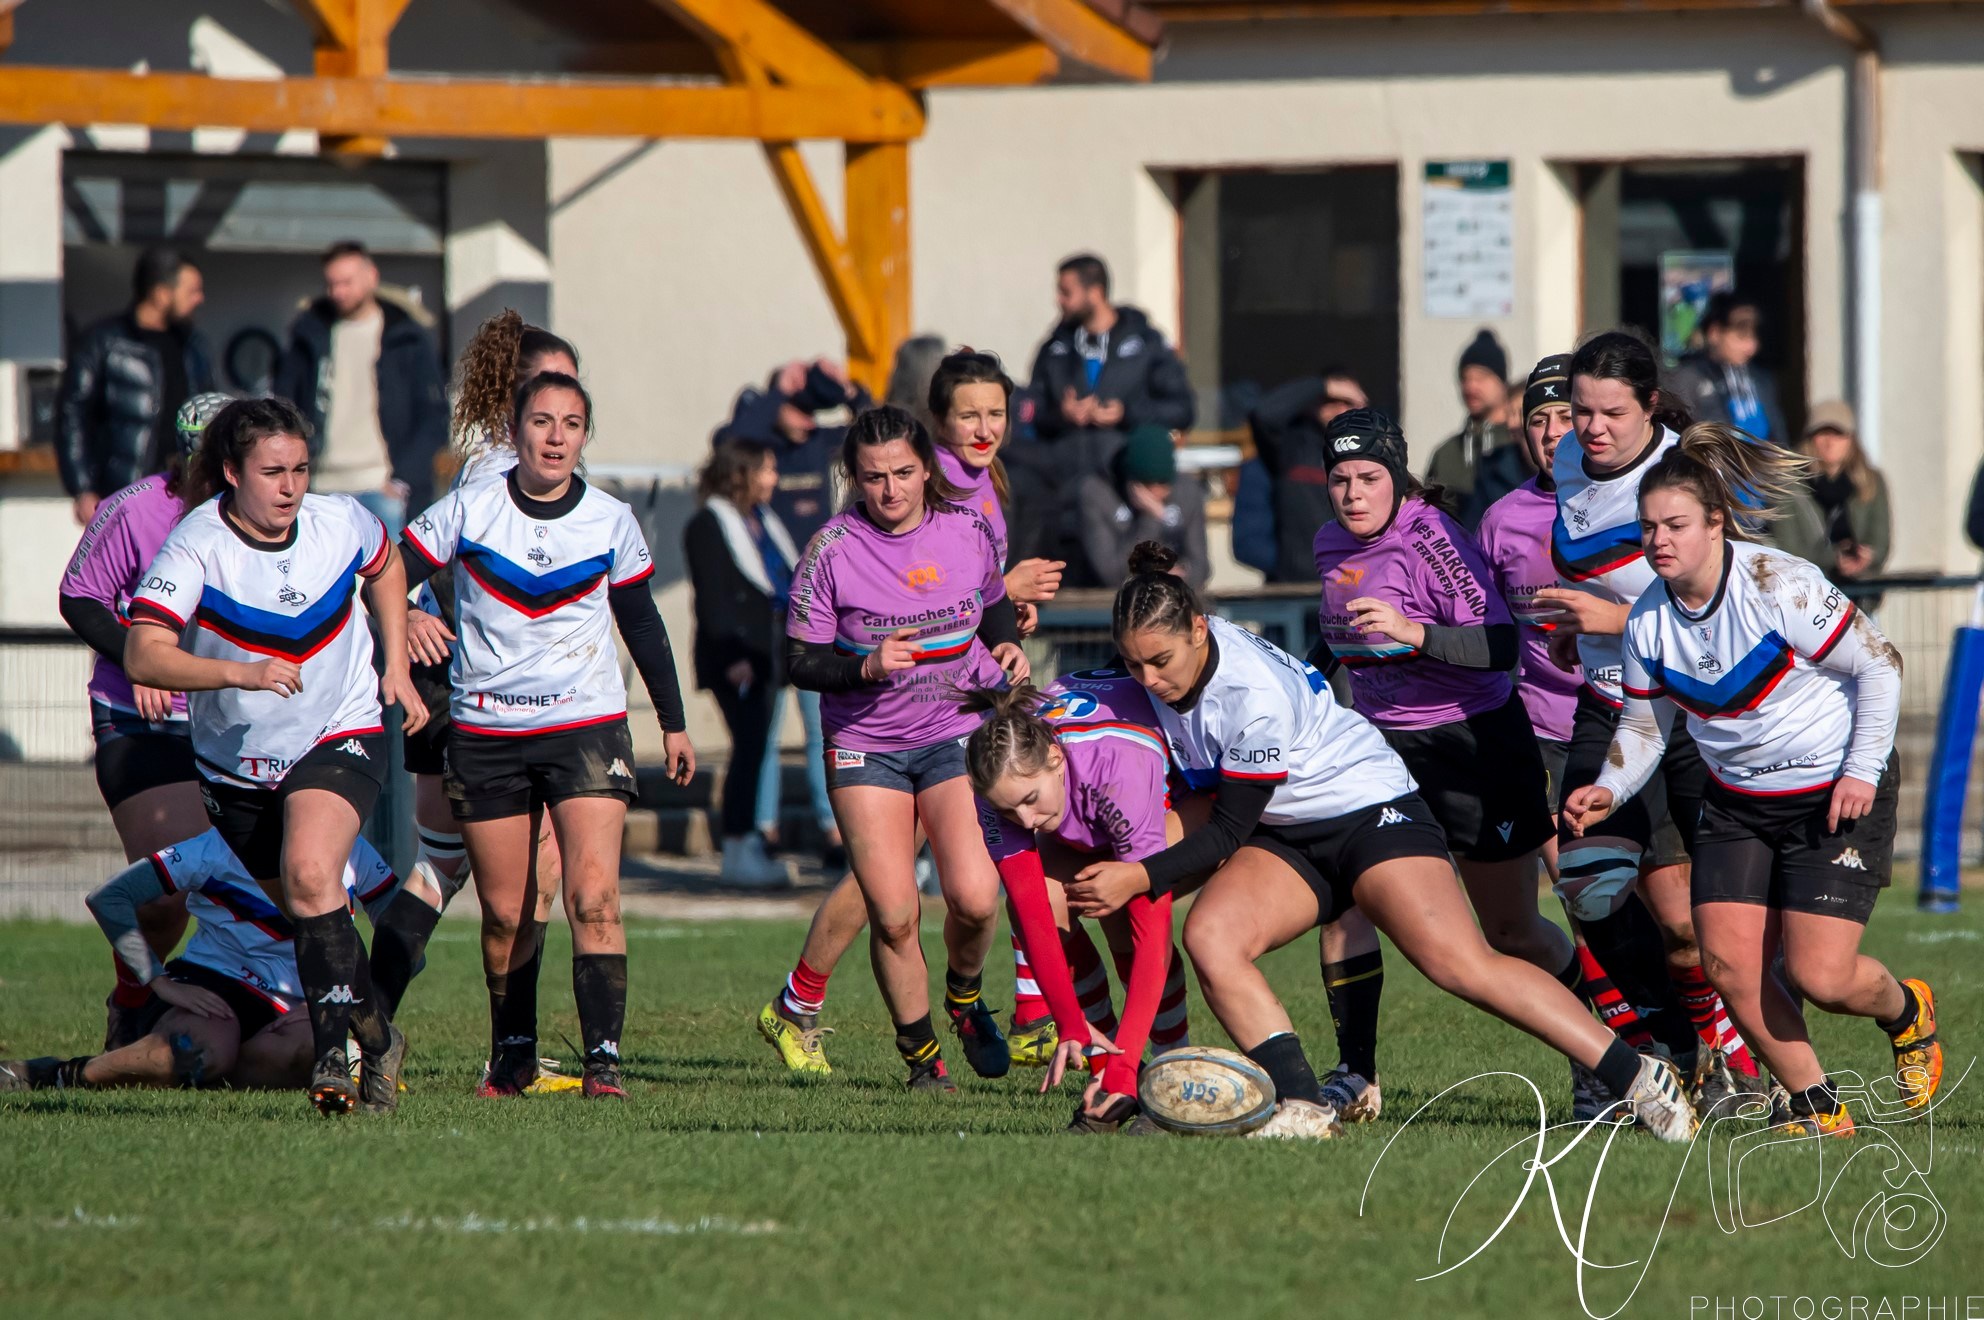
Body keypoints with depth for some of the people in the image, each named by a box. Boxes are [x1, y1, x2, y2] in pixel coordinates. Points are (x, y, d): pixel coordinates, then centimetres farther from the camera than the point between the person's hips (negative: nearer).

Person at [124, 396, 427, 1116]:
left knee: (310, 874, -26)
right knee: (307, 915, 12)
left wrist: (396, 667, 9)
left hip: (341, 736, -1)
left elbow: (385, 567, 16)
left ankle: (334, 1049, -23)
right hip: (236, 760, 1)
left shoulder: (340, 521, -10)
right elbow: (143, 655, -31)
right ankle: (377, 1040, 31)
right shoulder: (197, 544, -20)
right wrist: (241, 673, -43)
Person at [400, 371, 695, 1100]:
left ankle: (604, 1058, -19)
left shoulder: (611, 521, 1)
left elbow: (642, 623, 14)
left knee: (594, 898, -16)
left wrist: (673, 722, 19)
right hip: (486, 732, 0)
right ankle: (512, 1056, 24)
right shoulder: (469, 510, -4)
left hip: (587, 726, 0)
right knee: (505, 914, 5)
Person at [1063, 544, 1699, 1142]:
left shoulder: (1256, 693, -29)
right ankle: (1303, 1108, -22)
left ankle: (1640, 1080, -19)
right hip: (1285, 839, 8)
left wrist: (1140, 877, -25)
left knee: (1462, 964, -21)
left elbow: (1229, 830, -21)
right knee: (1209, 934, -20)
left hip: (1370, 811, -8)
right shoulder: (1165, 655, -7)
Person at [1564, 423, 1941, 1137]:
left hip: (1839, 795, -6)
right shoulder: (1648, 623, -4)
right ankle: (1814, 1104, 9)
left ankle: (1907, 1012, 24)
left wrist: (1862, 771, -16)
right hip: (1736, 804, 6)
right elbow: (1644, 725, 8)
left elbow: (1880, 664, -13)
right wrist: (1608, 791, -11)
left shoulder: (1778, 585, -22)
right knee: (1729, 964, -10)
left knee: (1819, 977, -13)